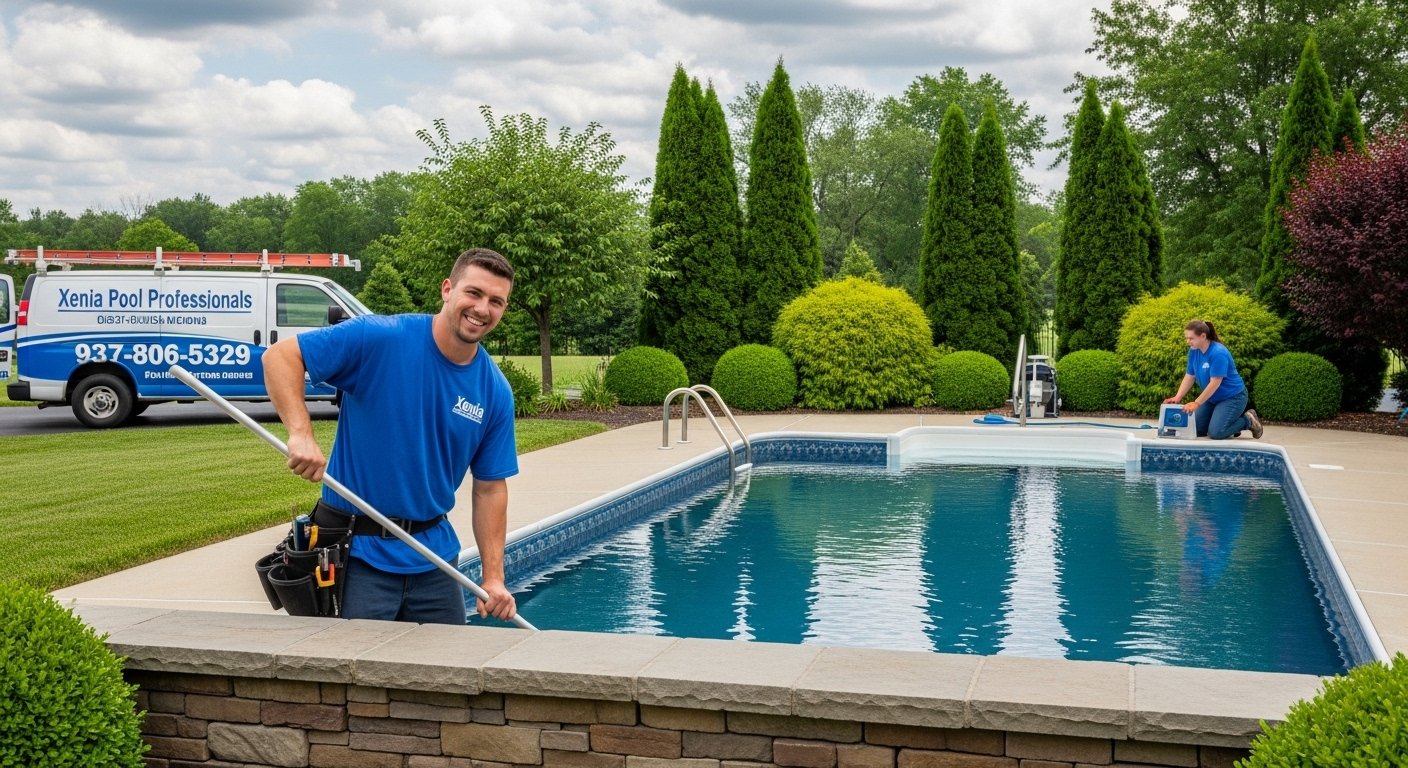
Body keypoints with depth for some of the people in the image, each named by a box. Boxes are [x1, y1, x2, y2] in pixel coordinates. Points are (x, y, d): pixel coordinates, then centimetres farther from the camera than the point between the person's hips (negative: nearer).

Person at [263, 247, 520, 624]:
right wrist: (301, 434, -29)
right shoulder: (380, 338, -15)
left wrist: (493, 578, -2)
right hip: (356, 551, -5)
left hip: (433, 556, 5)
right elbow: (281, 355, -15)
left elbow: (490, 487, 3)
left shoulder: (496, 392, -1)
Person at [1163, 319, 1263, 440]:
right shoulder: (1194, 351, -4)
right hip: (1212, 398, 8)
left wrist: (1196, 403, -31)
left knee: (1216, 433, -21)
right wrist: (1177, 397, -12)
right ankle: (1233, 419, 21)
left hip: (1232, 397, -8)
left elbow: (1215, 383, -29)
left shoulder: (1218, 353, -27)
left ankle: (1248, 421, 5)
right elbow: (1189, 377, 1)